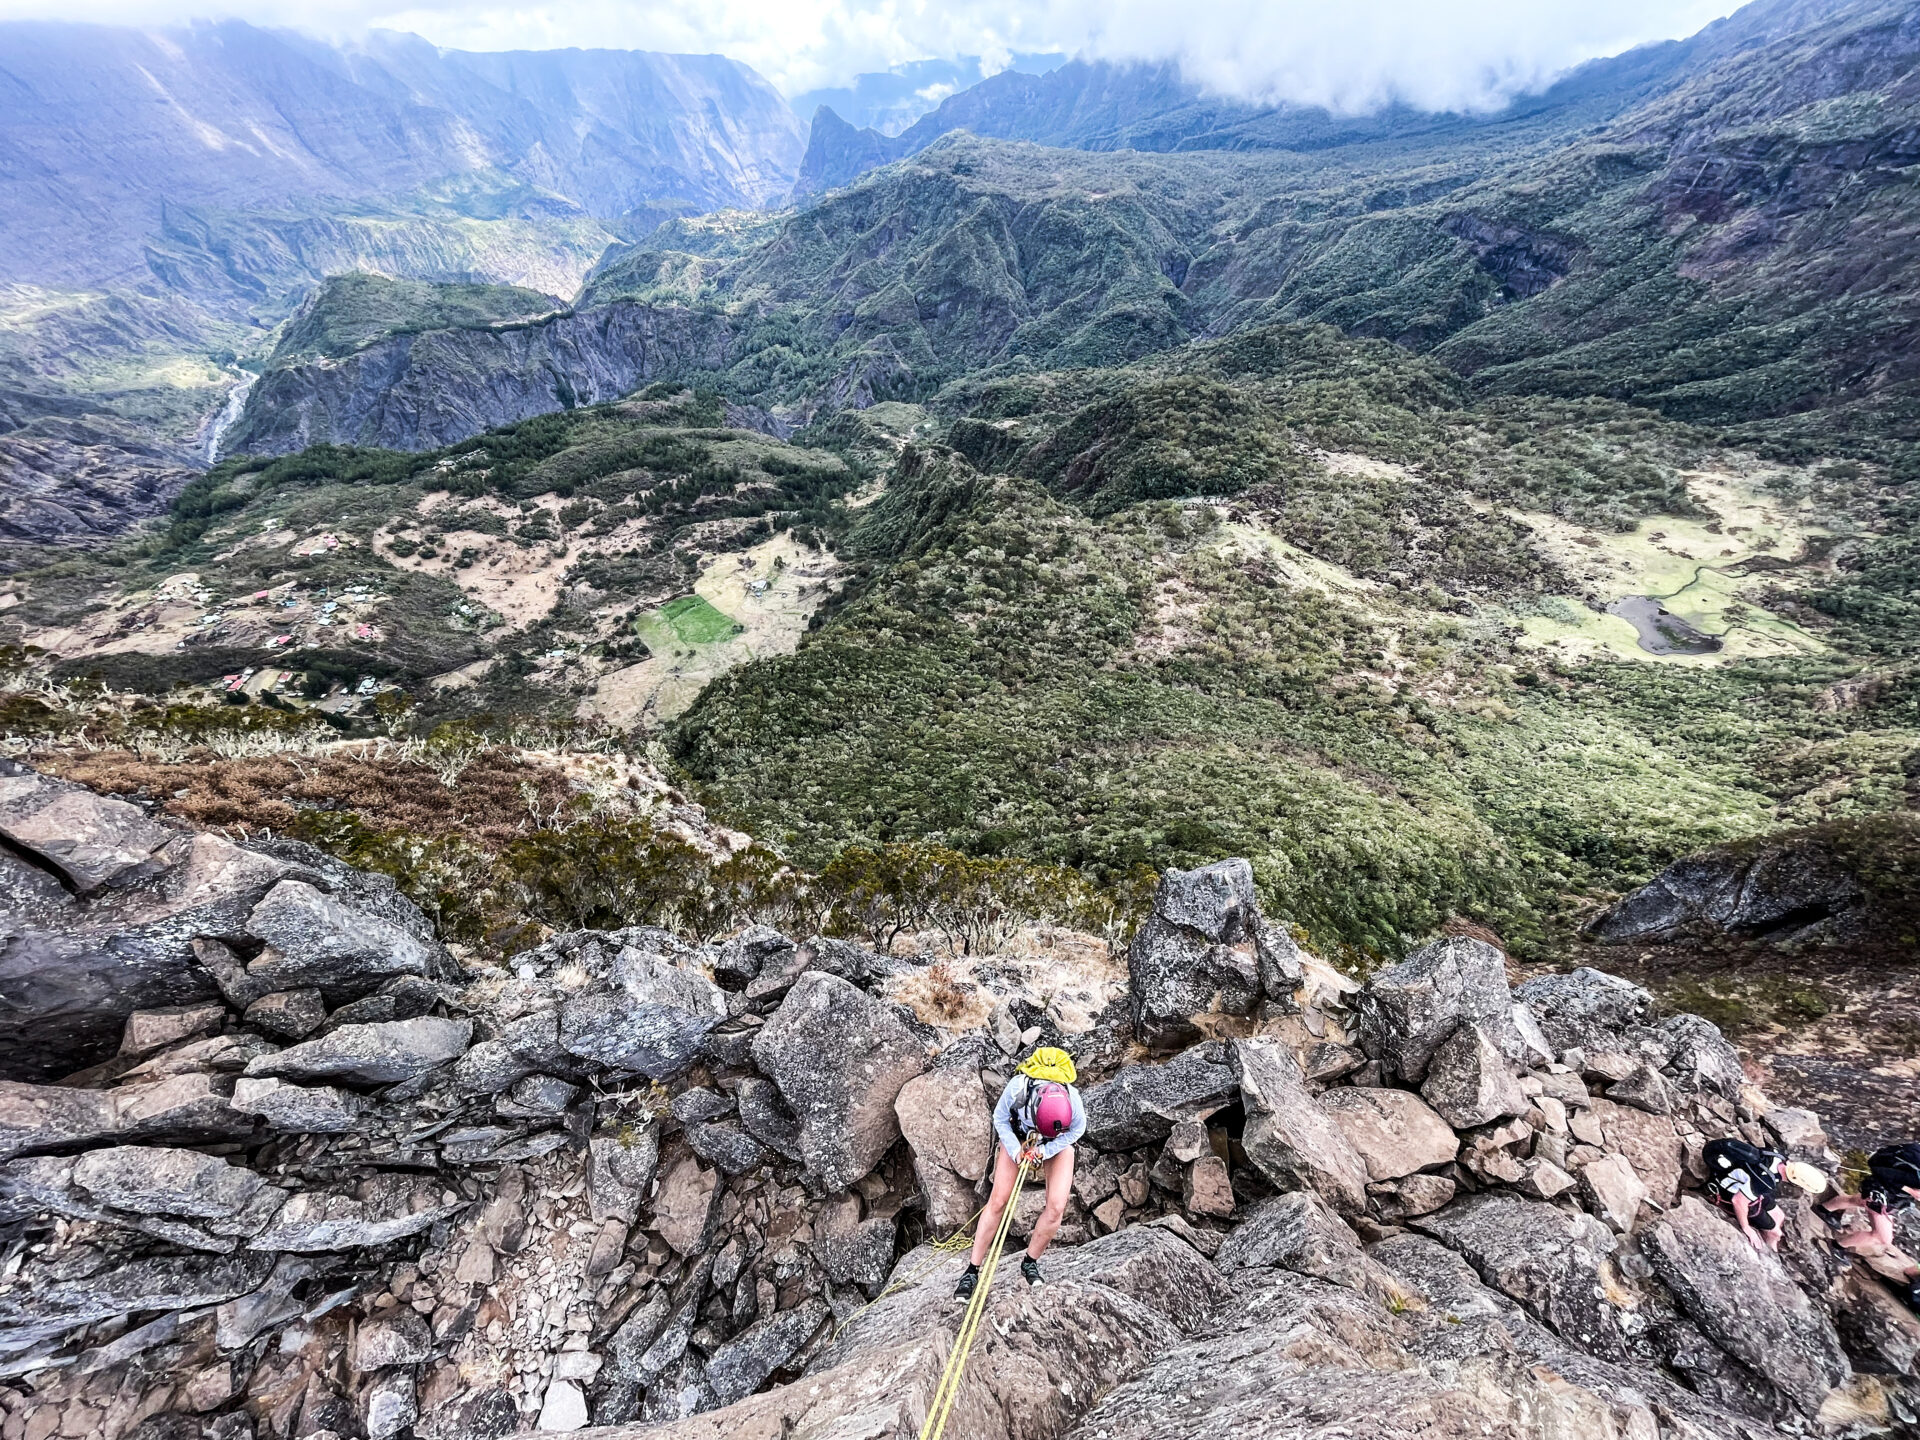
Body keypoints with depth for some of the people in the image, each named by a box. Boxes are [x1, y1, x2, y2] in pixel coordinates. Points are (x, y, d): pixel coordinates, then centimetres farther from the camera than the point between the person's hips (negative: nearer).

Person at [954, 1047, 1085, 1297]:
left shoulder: (1072, 1100, -39)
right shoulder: (1017, 1088, -40)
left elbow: (1078, 1129, -14)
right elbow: (1000, 1118, -17)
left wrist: (1044, 1150, -21)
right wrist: (1015, 1151, -26)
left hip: (1057, 1145, 1)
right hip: (1018, 1138, 0)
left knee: (1056, 1207, -12)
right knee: (998, 1202, -6)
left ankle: (1030, 1263, 12)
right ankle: (972, 1270, 7)